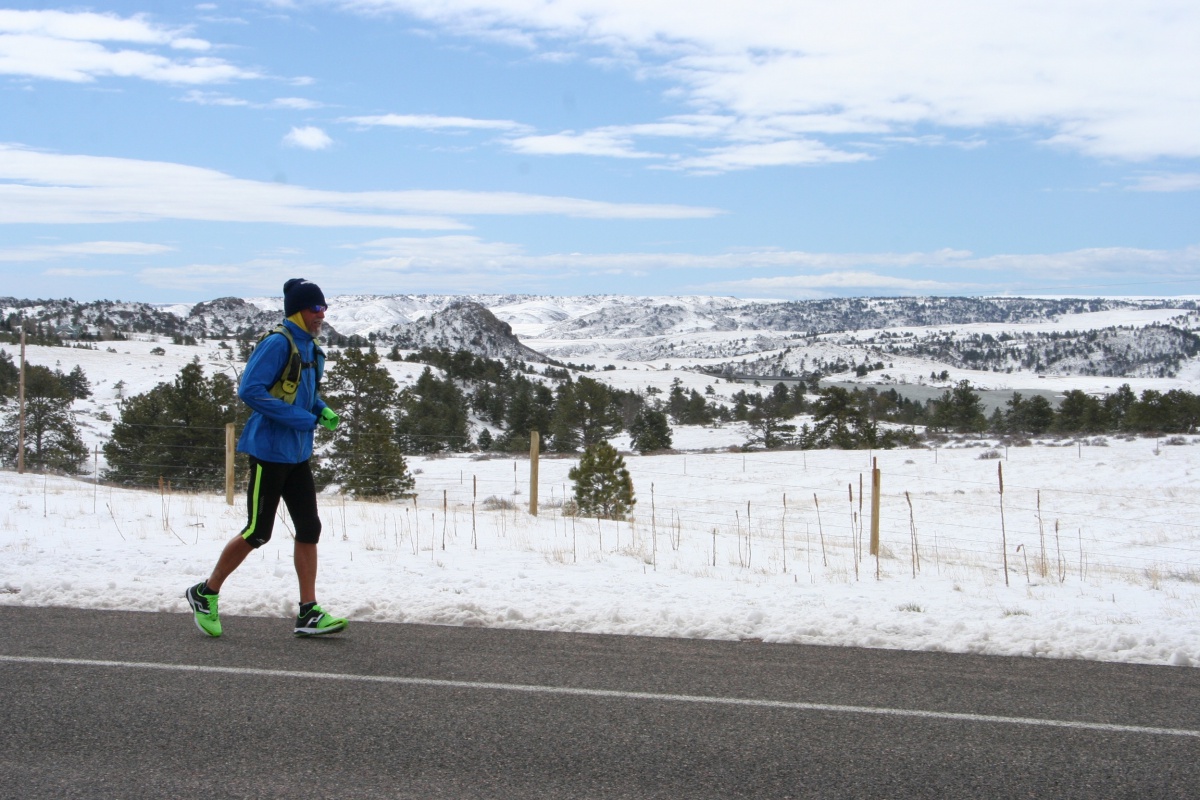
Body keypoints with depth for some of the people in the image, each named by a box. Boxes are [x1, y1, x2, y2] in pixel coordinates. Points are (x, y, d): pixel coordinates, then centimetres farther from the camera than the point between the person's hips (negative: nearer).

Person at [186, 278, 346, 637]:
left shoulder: (311, 349, 12)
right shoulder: (278, 344, -15)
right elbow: (249, 391, -23)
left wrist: (323, 410, 4)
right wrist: (304, 419, -23)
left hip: (297, 455, 9)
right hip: (269, 450, -9)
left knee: (309, 528, 5)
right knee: (257, 532, -1)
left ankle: (308, 613, 9)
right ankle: (205, 594, 19)